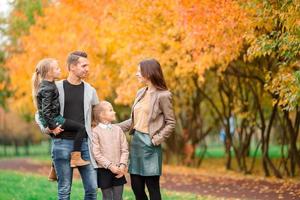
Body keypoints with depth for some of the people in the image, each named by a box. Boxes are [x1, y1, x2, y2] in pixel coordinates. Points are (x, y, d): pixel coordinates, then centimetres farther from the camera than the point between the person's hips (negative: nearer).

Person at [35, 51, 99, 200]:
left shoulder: (90, 90, 10)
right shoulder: (56, 88, 2)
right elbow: (39, 115, 8)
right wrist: (48, 128, -9)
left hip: (84, 143, 3)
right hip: (62, 143, -3)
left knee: (92, 188, -1)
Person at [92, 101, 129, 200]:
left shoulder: (118, 129, 7)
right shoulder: (95, 131, -6)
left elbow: (124, 150, 5)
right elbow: (96, 153, -11)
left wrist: (122, 165, -8)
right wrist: (110, 166, -16)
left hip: (118, 171, 4)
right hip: (104, 170, -4)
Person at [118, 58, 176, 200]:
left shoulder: (163, 95, -8)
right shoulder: (141, 93, 13)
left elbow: (171, 123, -8)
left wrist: (157, 139, -15)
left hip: (149, 143, -7)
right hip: (136, 141, 7)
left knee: (152, 187, -2)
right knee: (136, 187, 7)